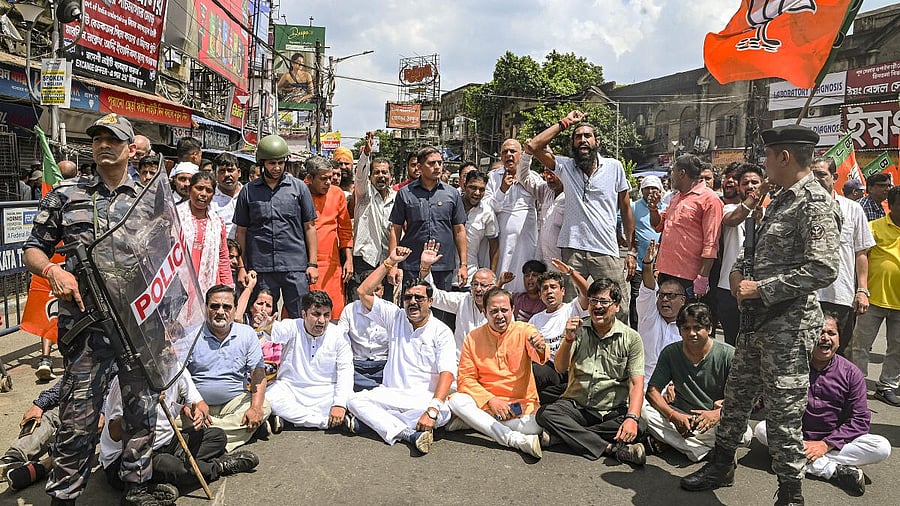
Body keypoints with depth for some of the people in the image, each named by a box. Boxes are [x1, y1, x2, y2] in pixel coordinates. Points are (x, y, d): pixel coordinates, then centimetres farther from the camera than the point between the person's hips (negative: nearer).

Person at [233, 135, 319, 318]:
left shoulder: (299, 188, 7)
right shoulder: (248, 191, 9)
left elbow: (309, 227, 7)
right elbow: (241, 231, 11)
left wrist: (312, 263, 1)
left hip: (296, 266, -1)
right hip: (260, 268, 1)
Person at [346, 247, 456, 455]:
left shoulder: (441, 332, -1)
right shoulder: (395, 317, 10)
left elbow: (447, 373, -15)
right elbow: (364, 292, 1)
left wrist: (432, 410, -29)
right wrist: (390, 262, -2)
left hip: (424, 399, -2)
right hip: (390, 394, 3)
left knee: (442, 413, -35)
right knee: (356, 400, -25)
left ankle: (373, 420, -26)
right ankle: (408, 433, -33)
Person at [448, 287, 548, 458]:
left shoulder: (524, 331, -2)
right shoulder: (473, 338, 2)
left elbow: (539, 358, -24)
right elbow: (465, 378, 0)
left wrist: (540, 348, -50)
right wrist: (491, 400, -15)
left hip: (523, 404, -1)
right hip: (486, 404, 1)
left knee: (539, 425, -31)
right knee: (457, 401, -27)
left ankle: (475, 421, -14)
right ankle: (515, 439, -32)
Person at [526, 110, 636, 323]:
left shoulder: (614, 167, 6)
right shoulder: (565, 166, 7)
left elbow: (626, 210, 10)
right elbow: (532, 146, -3)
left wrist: (630, 250, 6)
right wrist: (565, 123, 3)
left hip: (607, 251, 0)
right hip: (573, 250, 1)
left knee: (619, 311, 1)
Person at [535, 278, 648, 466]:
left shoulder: (631, 338, 1)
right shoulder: (578, 330, 4)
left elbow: (637, 384, -8)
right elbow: (560, 368, -7)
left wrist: (631, 418, -25)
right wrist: (569, 339, -25)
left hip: (613, 411, -1)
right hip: (576, 406, 1)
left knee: (639, 427, -30)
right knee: (545, 414, -28)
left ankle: (566, 435, -24)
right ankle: (611, 448, -29)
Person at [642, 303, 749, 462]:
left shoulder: (728, 355, -10)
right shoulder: (670, 353, -3)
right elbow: (652, 391, -5)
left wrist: (719, 413, -30)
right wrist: (674, 416, -23)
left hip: (718, 421, -2)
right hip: (681, 416, 3)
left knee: (744, 434, -32)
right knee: (646, 410, -24)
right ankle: (710, 451, -23)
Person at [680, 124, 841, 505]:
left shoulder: (815, 202, -15)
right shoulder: (781, 200, 14)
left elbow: (823, 270, -24)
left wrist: (761, 289, -19)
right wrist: (739, 271, 6)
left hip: (789, 321, -9)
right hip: (758, 317, 10)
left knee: (784, 411, -1)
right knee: (737, 393, 18)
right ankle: (721, 466, 34)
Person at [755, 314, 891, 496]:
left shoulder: (851, 373, -3)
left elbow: (860, 419, -7)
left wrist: (826, 444, -17)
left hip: (834, 441, 0)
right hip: (796, 438, 0)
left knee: (882, 447, -22)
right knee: (762, 429, -27)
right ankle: (833, 470, -29)